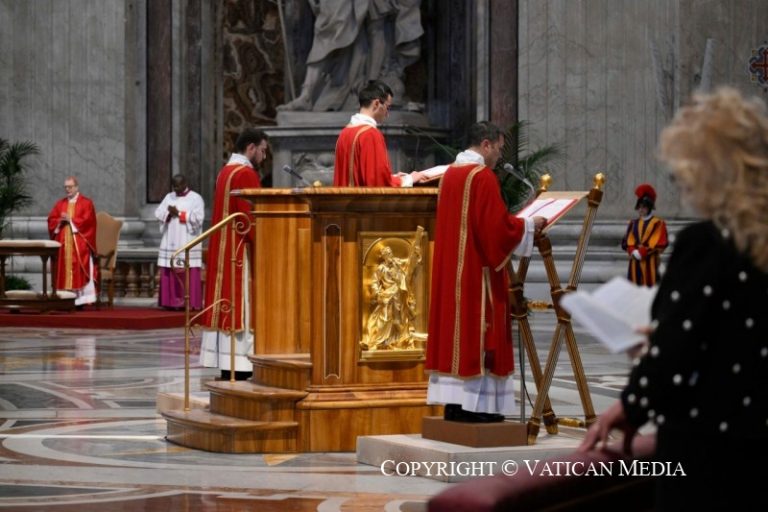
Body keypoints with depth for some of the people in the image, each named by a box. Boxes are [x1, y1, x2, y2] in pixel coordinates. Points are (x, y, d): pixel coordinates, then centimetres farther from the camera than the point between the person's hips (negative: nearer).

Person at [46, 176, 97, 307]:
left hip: (79, 244, -4)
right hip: (63, 243, 4)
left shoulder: (86, 203, 1)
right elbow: (51, 220, 9)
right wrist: (60, 221, -11)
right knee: (64, 271, 1)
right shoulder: (60, 204, 15)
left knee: (81, 271, -8)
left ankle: (83, 299, -9)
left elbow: (87, 221, -10)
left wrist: (70, 220, -12)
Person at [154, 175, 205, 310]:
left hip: (187, 244, -5)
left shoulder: (196, 198, 0)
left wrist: (179, 213, -12)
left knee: (188, 274, -7)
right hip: (170, 243, 5)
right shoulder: (169, 197, 16)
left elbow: (197, 218, -12)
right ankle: (171, 301, 3)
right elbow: (158, 213, 8)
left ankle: (190, 303, -7)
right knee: (169, 272, 0)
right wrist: (169, 213, -11)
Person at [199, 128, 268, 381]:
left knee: (227, 304, 8)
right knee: (241, 306, -9)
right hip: (241, 251, -10)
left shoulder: (226, 171, 15)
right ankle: (239, 368, -11)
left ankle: (226, 365, 9)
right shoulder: (246, 174, -14)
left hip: (223, 251, 10)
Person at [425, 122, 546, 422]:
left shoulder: (450, 174, 13)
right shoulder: (483, 177, -14)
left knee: (454, 328, 8)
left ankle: (453, 402, 9)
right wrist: (529, 225, -3)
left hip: (451, 270, 9)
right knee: (477, 328, -6)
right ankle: (474, 404, -7)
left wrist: (519, 224, 24)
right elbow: (498, 226, -19)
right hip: (478, 272, -9)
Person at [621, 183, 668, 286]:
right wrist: (633, 252, -11)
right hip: (635, 263, 5)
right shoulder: (633, 223, 13)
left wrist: (641, 252, -14)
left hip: (650, 262, -5)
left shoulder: (658, 224, -2)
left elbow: (660, 244, -10)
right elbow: (627, 242, 10)